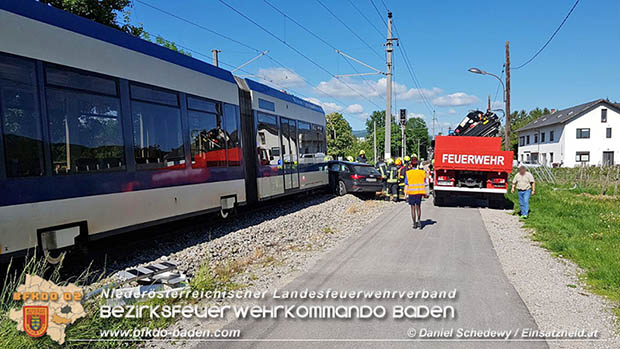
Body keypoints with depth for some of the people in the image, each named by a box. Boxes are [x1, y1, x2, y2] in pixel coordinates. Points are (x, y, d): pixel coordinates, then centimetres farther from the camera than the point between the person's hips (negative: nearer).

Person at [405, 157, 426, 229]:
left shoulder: (408, 173, -7)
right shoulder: (422, 172, 0)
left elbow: (406, 185, -7)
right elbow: (424, 184, 3)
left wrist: (405, 194, -3)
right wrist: (424, 193, 10)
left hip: (411, 193, -2)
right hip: (419, 192, 2)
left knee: (413, 208, 7)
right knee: (418, 207, 16)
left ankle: (414, 223, 10)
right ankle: (419, 220, -1)